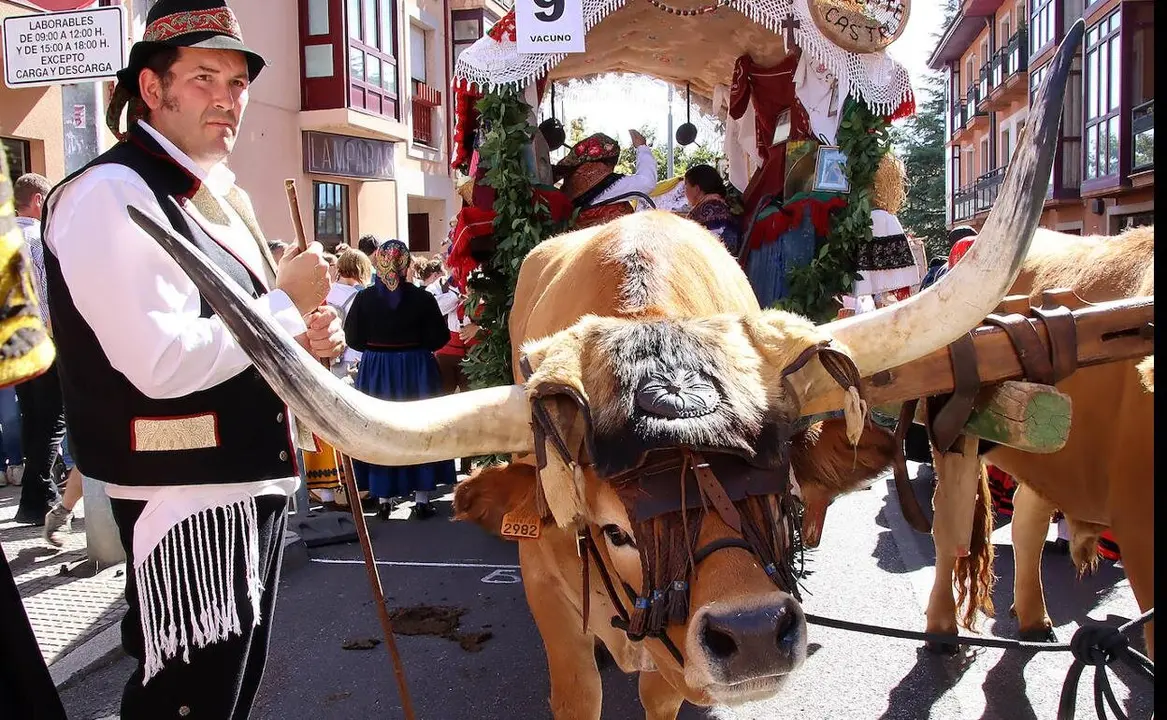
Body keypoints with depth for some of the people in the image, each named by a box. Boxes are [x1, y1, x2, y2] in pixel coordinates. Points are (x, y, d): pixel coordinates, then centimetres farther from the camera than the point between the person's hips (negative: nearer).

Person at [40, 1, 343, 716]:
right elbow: (165, 362, -27)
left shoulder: (225, 198, 14)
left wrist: (304, 337, 2)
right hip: (188, 503, -9)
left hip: (256, 483, 9)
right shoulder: (112, 194, -16)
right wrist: (288, 303, -16)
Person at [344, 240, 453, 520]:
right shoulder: (422, 298, -11)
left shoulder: (364, 298, -8)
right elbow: (438, 339, -7)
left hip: (374, 371, 1)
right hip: (417, 371, -1)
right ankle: (421, 499, 12)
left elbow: (352, 338, -3)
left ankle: (383, 499, 17)